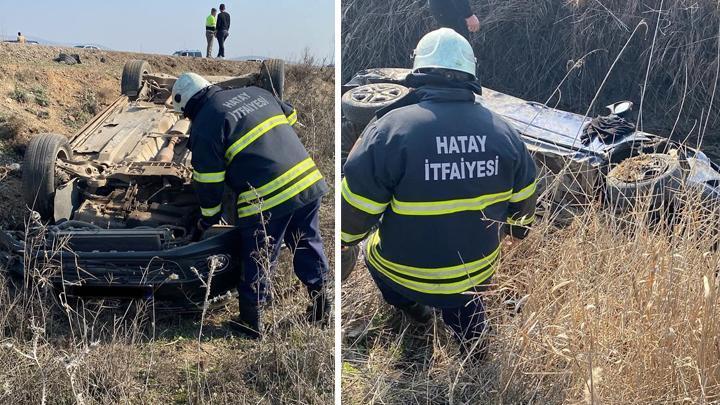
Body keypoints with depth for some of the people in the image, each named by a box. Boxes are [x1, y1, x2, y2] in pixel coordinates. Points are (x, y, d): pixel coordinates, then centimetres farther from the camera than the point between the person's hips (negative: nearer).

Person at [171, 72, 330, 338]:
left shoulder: (204, 126, -3)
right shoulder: (257, 93, 15)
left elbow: (208, 182, -1)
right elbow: (292, 118, 26)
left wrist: (208, 219, 14)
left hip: (266, 200, -6)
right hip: (309, 181, 7)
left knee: (256, 262, 11)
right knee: (308, 245, 23)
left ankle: (251, 321, 24)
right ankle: (321, 306, 34)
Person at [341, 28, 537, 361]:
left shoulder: (390, 127, -23)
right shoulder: (503, 131, -8)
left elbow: (355, 209, -17)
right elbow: (524, 200, 6)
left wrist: (344, 240, 4)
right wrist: (517, 228, 28)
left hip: (407, 273, -3)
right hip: (478, 272, 4)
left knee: (375, 250, 30)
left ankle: (411, 305, 31)